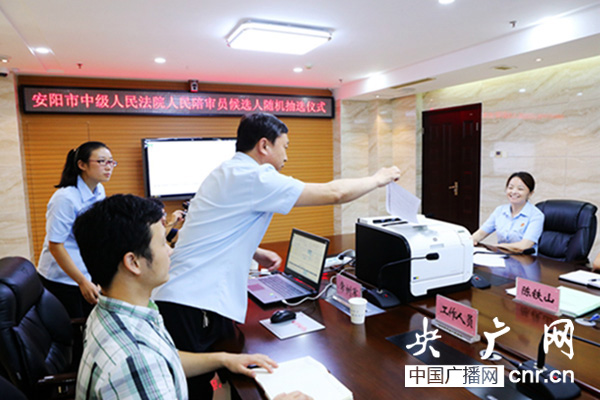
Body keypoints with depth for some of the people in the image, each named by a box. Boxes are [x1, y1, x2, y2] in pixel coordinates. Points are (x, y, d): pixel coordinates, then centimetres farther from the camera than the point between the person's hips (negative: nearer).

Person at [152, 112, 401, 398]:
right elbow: (333, 193, -15)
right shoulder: (253, 178, -17)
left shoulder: (228, 173, 15)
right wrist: (379, 179, 2)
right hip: (193, 308, -9)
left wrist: (256, 254, 16)